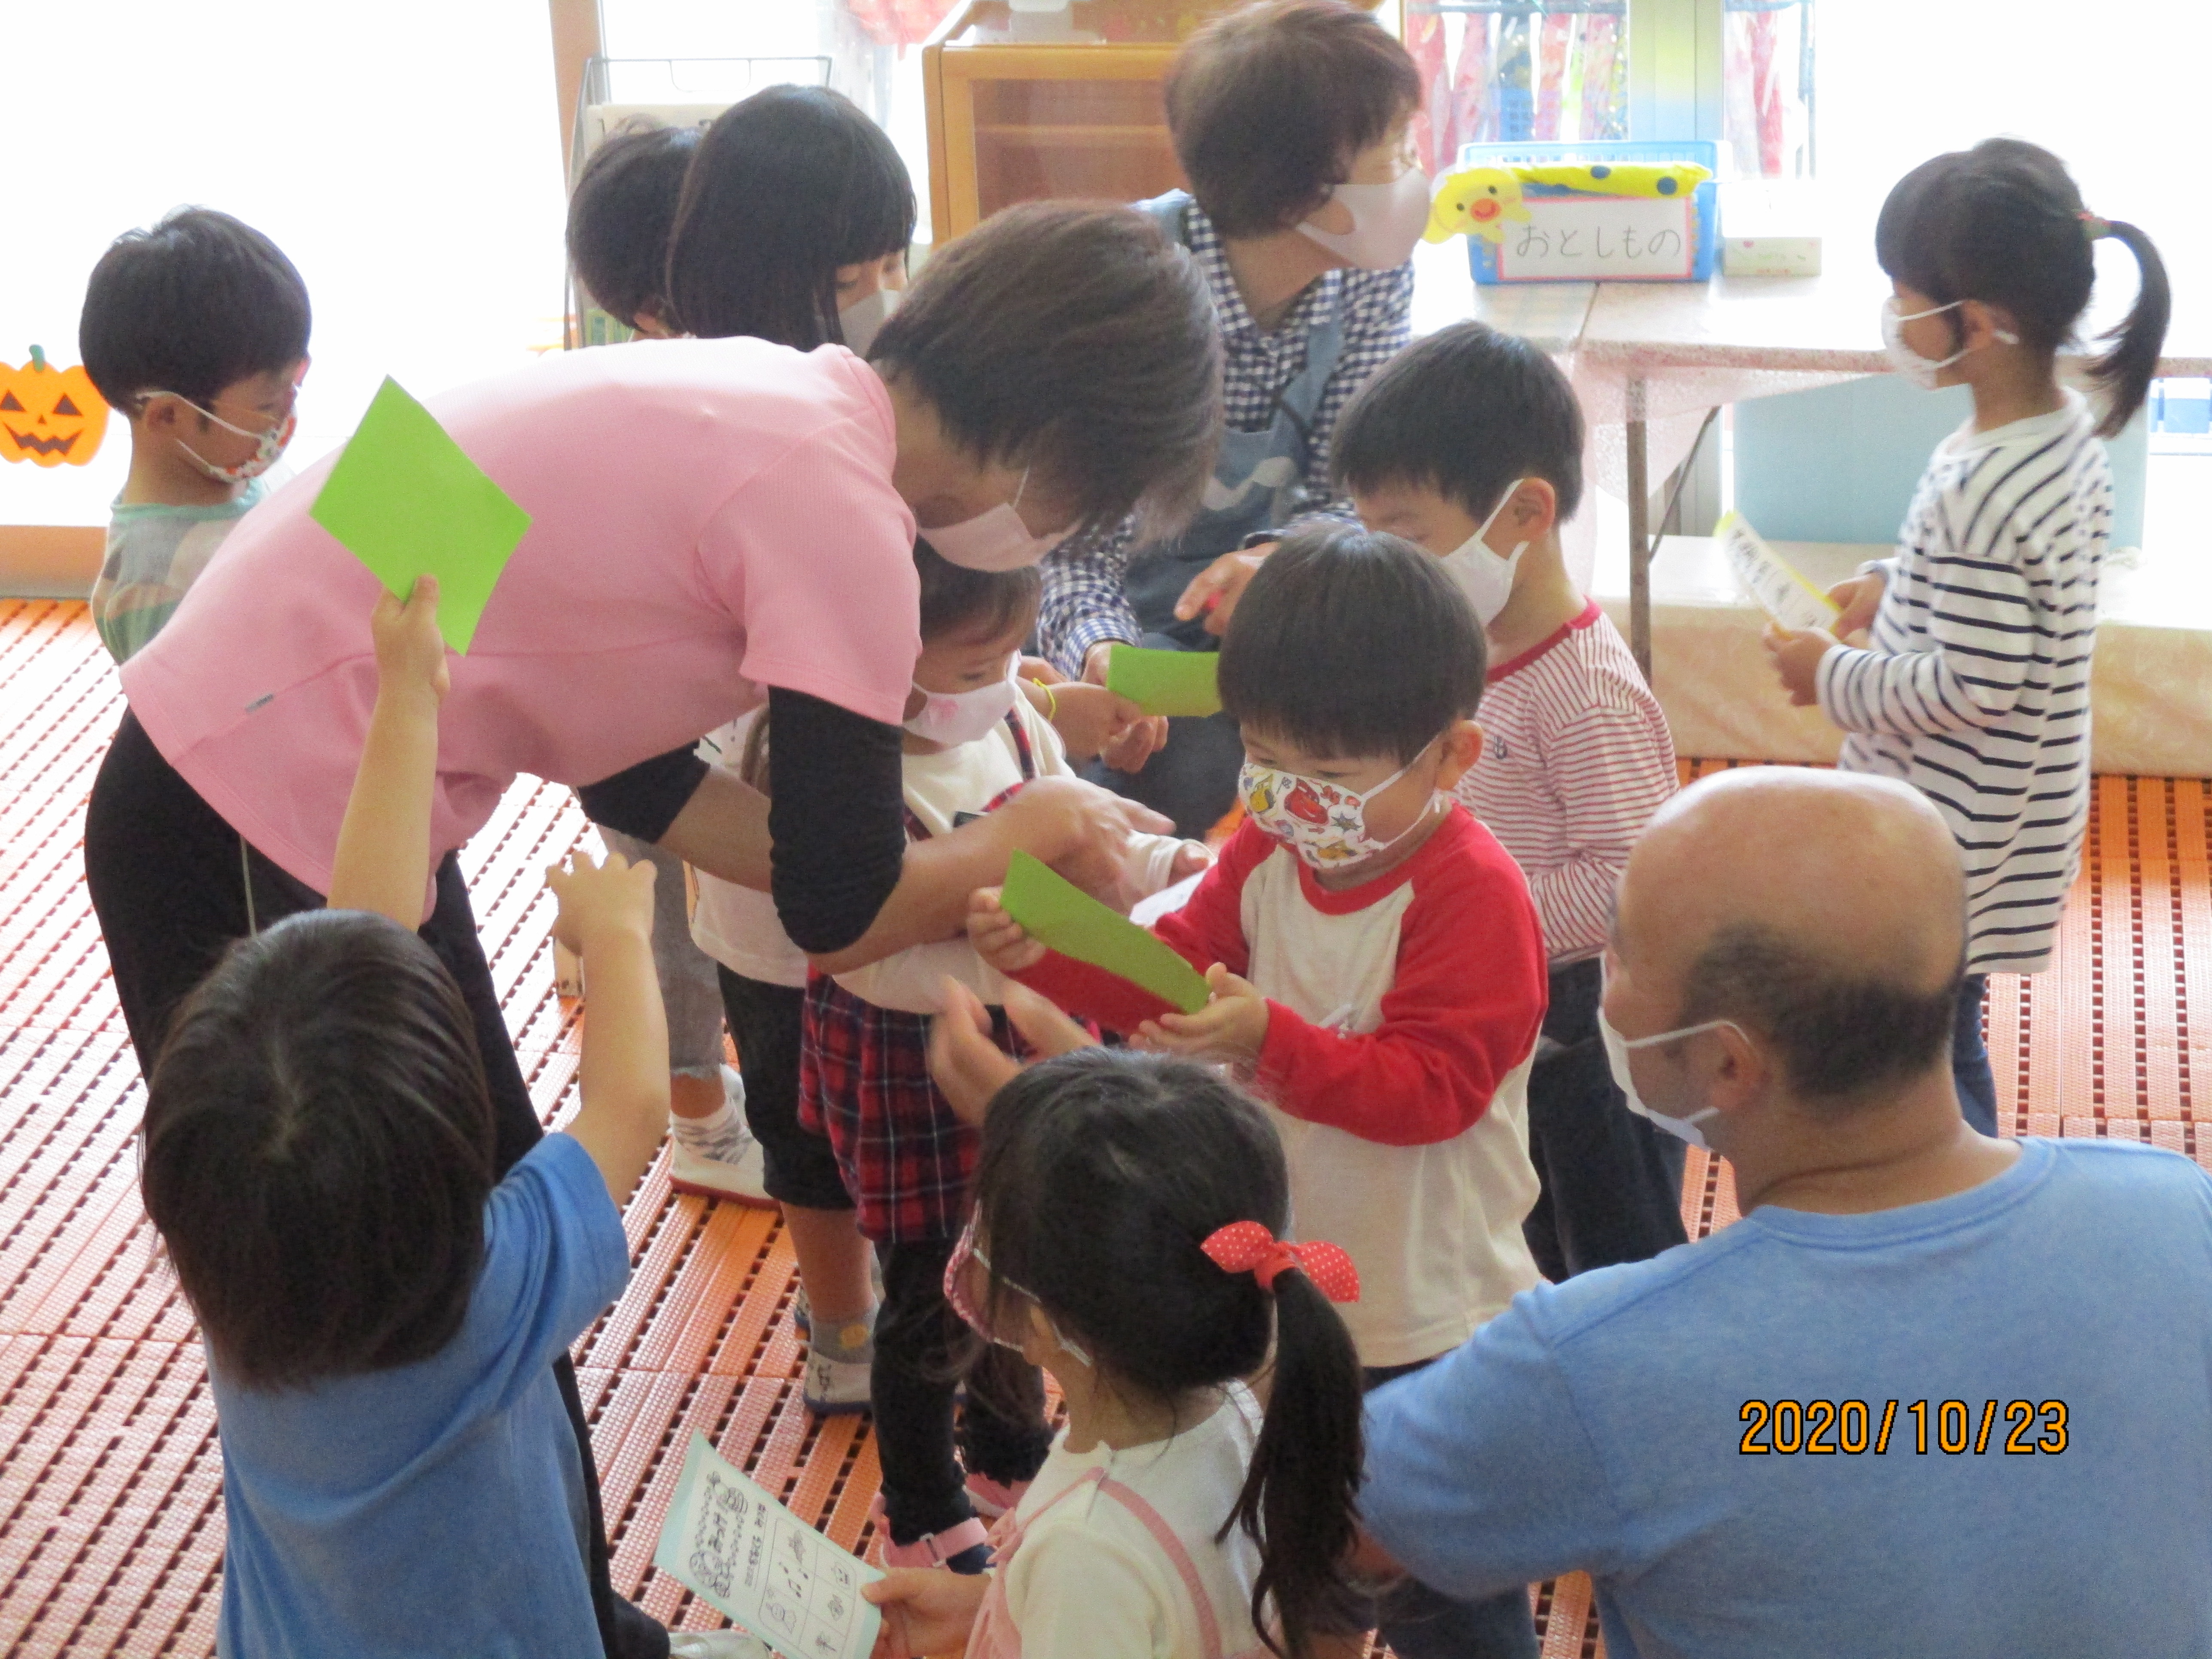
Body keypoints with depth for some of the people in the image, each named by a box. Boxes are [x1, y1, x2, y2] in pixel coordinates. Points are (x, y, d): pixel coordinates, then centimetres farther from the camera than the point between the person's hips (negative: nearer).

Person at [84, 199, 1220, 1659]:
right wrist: (1017, 837, 4)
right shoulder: (843, 514, -19)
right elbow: (840, 917, -14)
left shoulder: (775, 408, 8)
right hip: (260, 837, -9)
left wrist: (945, 868, 9)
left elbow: (632, 769, 12)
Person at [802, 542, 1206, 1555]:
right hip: (909, 1070, -6)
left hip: (1021, 1047, 6)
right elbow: (876, 964, -31)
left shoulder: (1013, 722, -8)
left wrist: (1153, 862, -11)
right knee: (929, 1293, 12)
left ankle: (1008, 1456, 51)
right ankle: (923, 1516, 37)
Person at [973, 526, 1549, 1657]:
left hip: (1428, 1319, -7)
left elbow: (1430, 1087, -27)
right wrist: (1045, 956, -14)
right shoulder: (1267, 850, -2)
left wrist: (1272, 1038, -39)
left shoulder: (1472, 895, -23)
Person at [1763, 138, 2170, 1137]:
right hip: (2015, 818, 10)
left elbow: (1972, 690, -27)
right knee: (1942, 1035, 23)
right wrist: (1897, 587, 11)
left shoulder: (1981, 493, -30)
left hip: (1950, 847, -10)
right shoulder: (2072, 439, 0)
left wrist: (1833, 677, -14)